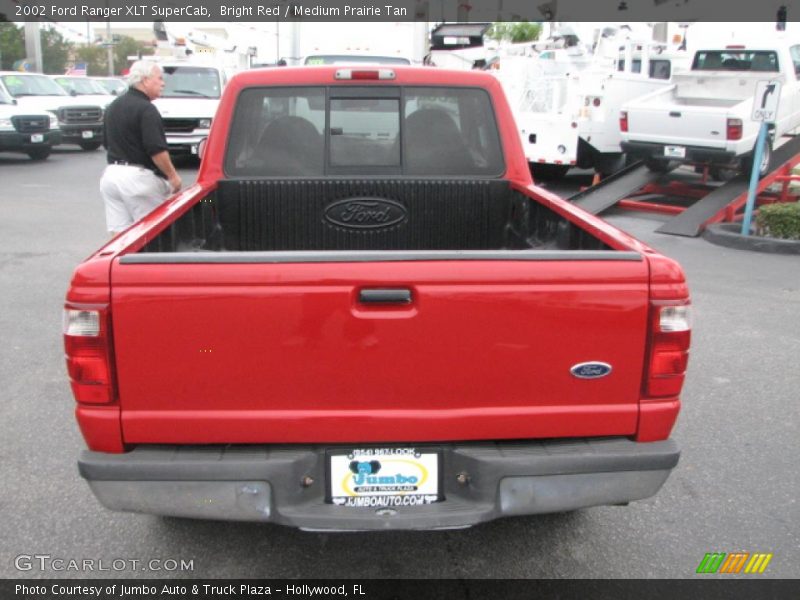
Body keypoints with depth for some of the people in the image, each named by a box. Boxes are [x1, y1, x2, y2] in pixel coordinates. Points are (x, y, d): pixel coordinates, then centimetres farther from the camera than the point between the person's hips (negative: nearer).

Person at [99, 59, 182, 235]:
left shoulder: (113, 107, 16)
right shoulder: (146, 109, -13)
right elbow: (156, 150, -19)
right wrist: (173, 175, -9)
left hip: (111, 173, 8)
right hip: (138, 177, -8)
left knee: (119, 235, 7)